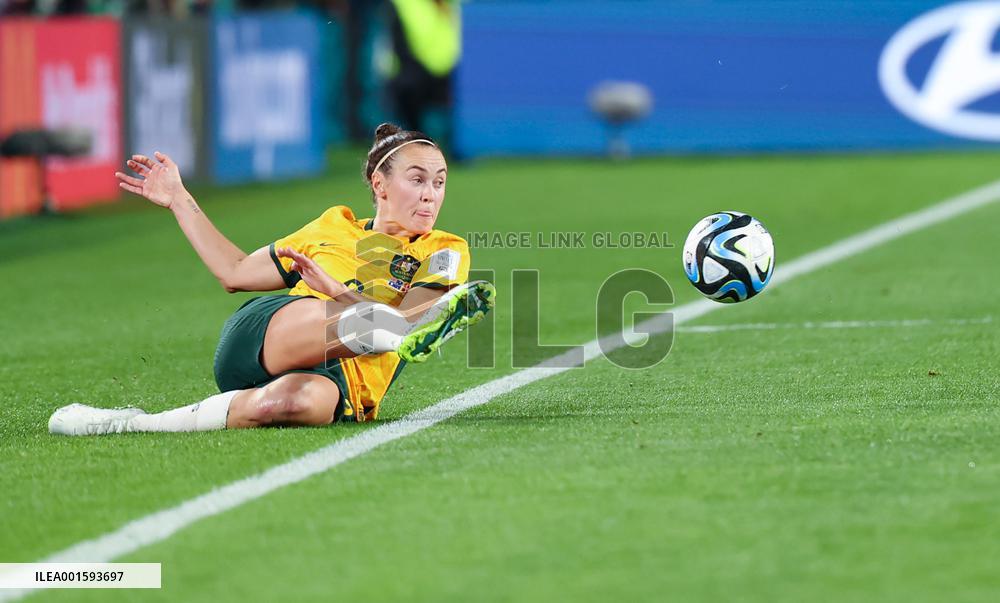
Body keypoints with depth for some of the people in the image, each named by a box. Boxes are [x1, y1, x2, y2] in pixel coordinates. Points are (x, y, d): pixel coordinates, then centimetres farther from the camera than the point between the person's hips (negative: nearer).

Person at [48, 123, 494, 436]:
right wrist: (180, 201, 38)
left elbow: (408, 323, -4)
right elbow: (236, 273, 35)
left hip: (342, 388, -3)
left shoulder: (445, 252, 16)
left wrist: (336, 290, -17)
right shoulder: (336, 225, 28)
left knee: (301, 398, -44)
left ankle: (137, 424, -38)